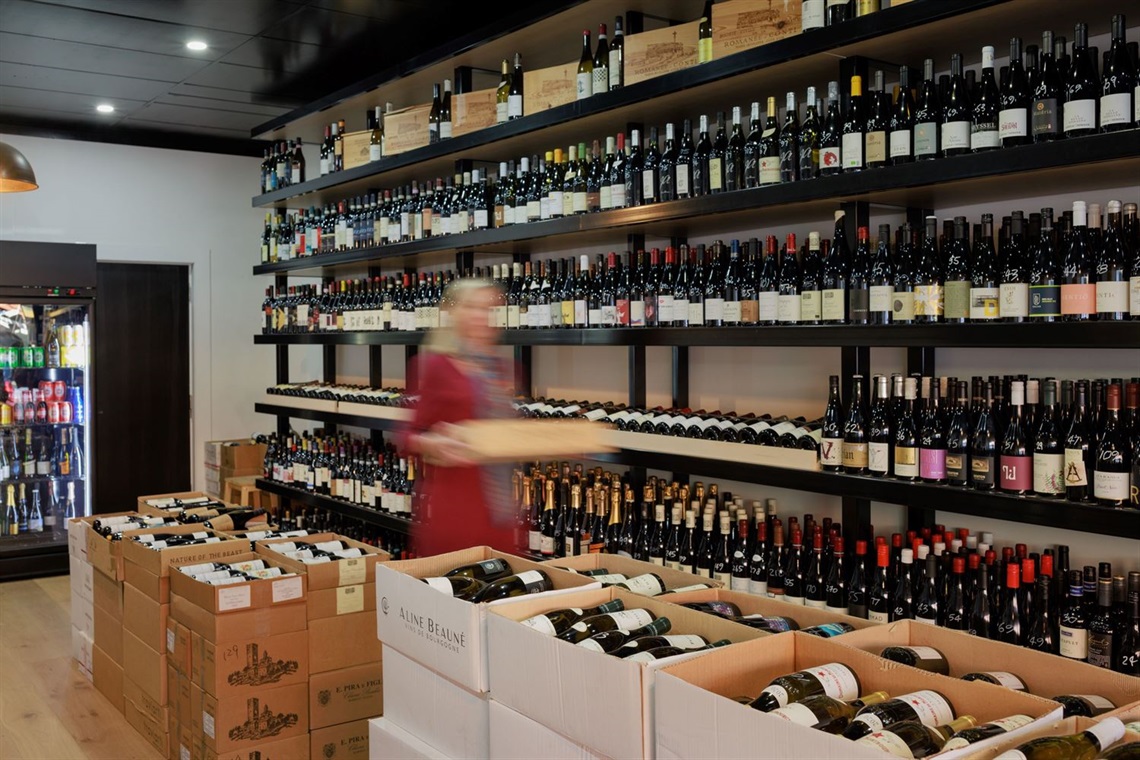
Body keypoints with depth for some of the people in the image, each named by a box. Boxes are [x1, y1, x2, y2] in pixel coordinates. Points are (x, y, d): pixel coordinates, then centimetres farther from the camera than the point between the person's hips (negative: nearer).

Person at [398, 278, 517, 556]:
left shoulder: (501, 367, 14)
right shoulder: (436, 364, -4)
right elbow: (410, 436, -5)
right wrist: (435, 444, -25)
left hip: (495, 499, 6)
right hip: (450, 498, -5)